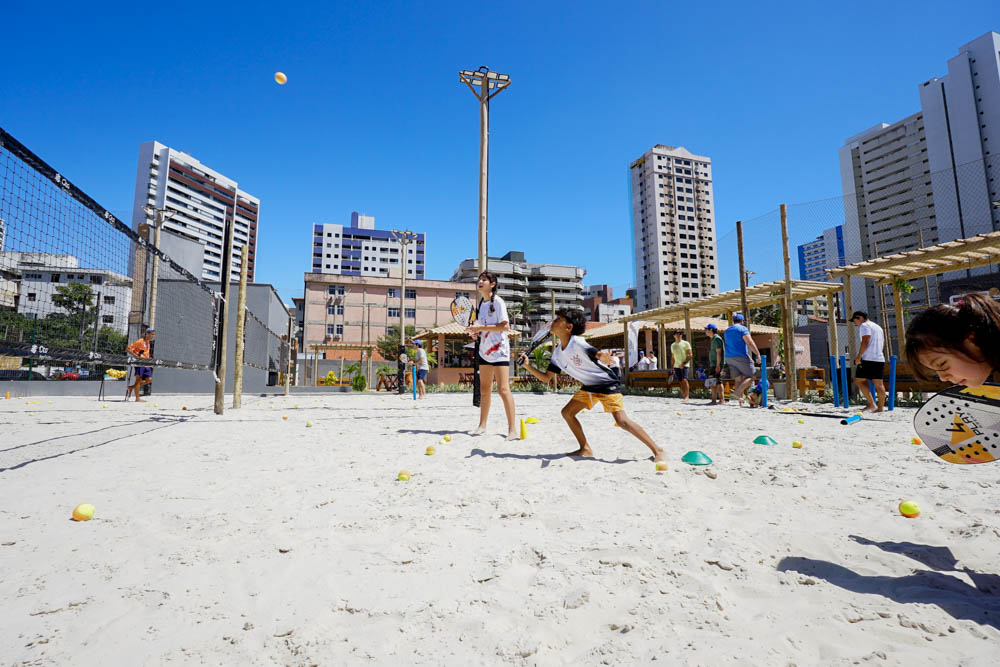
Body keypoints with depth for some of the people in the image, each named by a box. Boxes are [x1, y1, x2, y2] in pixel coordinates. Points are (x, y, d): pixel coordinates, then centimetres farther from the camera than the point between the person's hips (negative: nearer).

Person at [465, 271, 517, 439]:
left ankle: (512, 429, -8)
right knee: (484, 390, 12)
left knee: (503, 389, -12)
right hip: (485, 350, 8)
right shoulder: (481, 303, 14)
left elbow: (505, 326, -19)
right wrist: (476, 331, 2)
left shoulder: (497, 301, -9)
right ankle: (482, 425, 21)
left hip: (499, 350, -8)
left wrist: (481, 327, -20)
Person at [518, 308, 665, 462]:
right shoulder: (557, 352, 0)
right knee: (567, 412, 2)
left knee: (622, 421, -17)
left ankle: (657, 450, -6)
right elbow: (546, 378, 3)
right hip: (589, 387, 8)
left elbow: (597, 354, -38)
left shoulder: (577, 343, -23)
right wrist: (528, 366, -8)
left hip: (607, 383, -8)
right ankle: (586, 449, 15)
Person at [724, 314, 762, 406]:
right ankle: (737, 392, -19)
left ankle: (740, 400, 0)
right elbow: (750, 343, -14)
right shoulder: (742, 329, -5)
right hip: (741, 356, -7)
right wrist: (758, 355, -14)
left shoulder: (727, 331, 18)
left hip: (729, 357, 7)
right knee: (750, 377, 0)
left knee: (738, 379, 6)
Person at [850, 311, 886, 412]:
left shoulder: (864, 325, -5)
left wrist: (859, 356, -15)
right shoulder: (878, 327, 24)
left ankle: (872, 404, -10)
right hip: (880, 359, 9)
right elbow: (883, 343, 27)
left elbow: (865, 342, -16)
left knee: (859, 381, -4)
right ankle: (881, 407, 10)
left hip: (868, 358, -9)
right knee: (879, 383, 8)